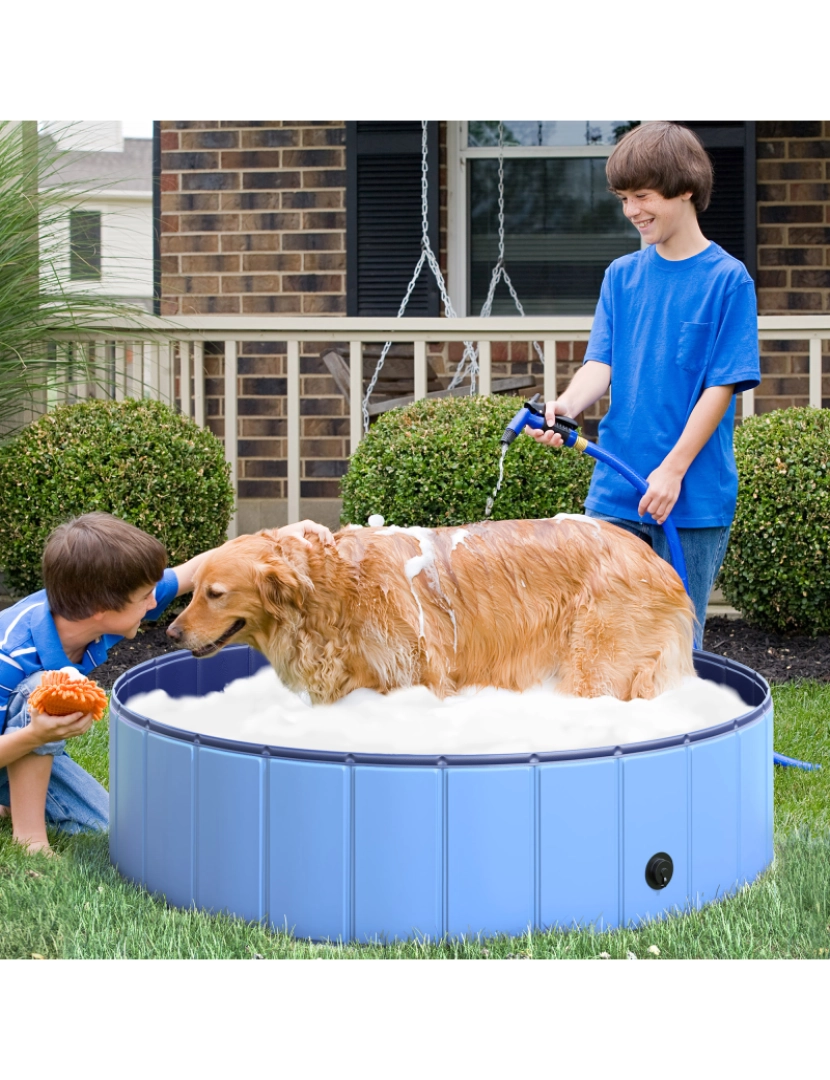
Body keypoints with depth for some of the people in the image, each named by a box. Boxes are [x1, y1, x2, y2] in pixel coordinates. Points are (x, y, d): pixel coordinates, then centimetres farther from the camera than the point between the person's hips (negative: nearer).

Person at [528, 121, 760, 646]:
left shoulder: (728, 280, -6)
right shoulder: (622, 275, 9)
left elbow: (721, 386, -9)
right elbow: (602, 363, 3)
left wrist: (673, 469, -16)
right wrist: (566, 405, -19)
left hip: (693, 493, -4)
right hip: (615, 490, 4)